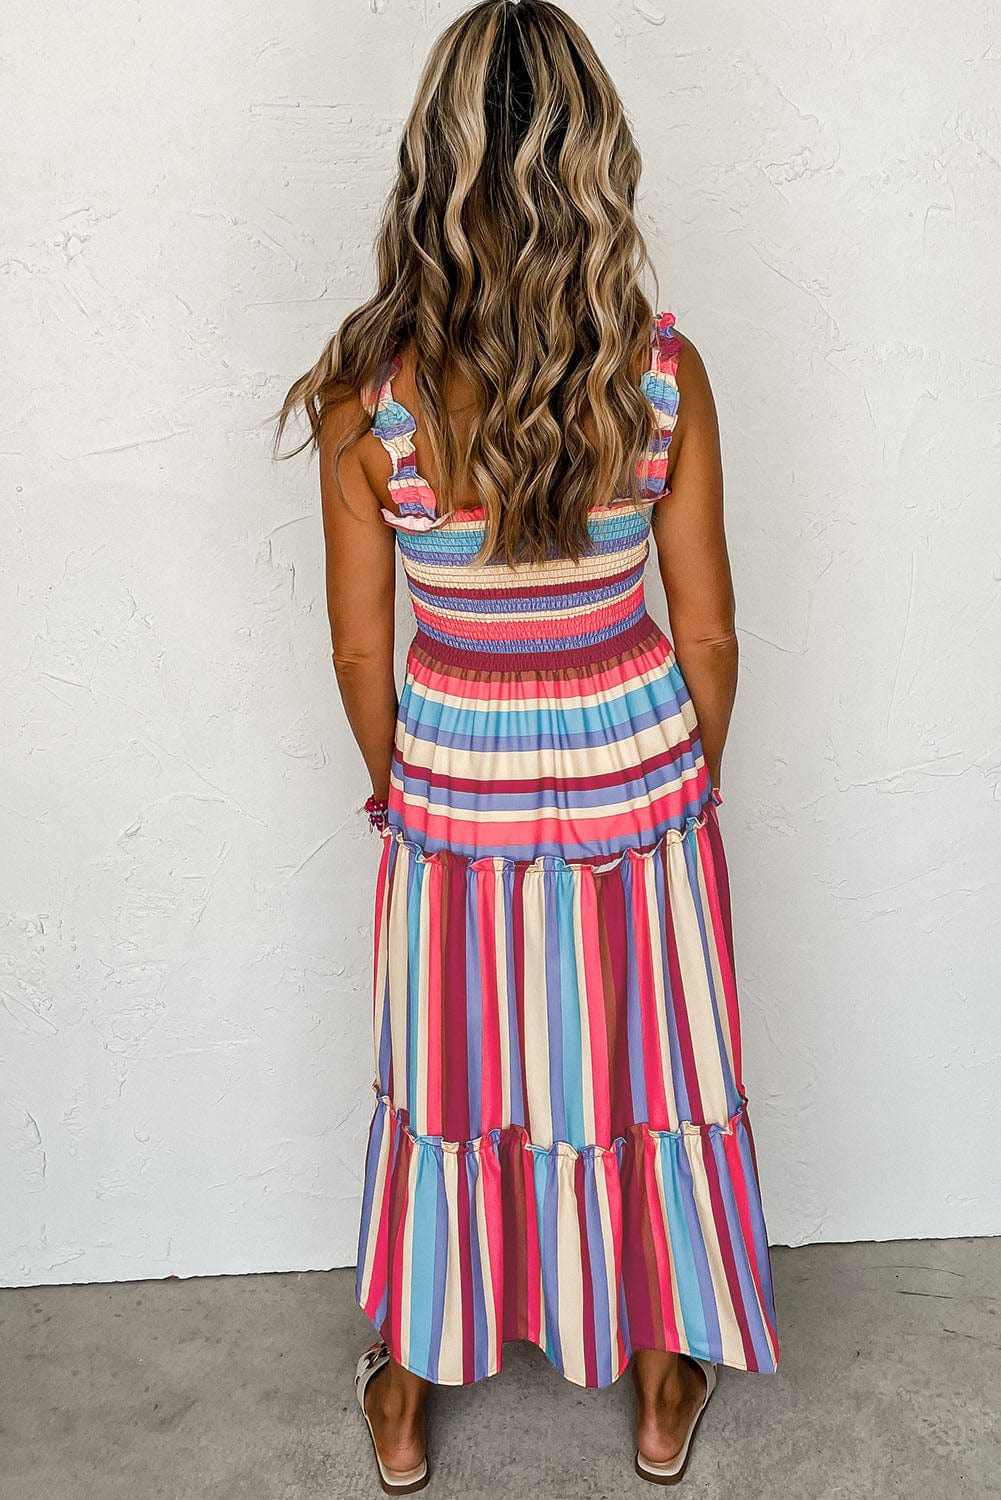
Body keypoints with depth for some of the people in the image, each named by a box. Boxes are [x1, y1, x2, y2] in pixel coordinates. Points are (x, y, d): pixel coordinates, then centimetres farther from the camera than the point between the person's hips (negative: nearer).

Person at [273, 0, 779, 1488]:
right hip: (638, 783, 1)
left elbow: (361, 650, -8)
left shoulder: (366, 390, -17)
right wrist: (693, 779, 10)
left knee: (448, 1089, 20)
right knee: (646, 1080, 21)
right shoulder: (662, 371, -15)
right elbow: (708, 635, -8)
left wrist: (395, 783, 11)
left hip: (450, 800, 0)